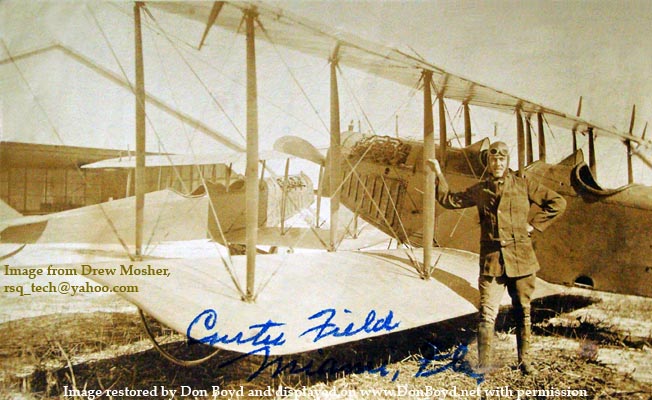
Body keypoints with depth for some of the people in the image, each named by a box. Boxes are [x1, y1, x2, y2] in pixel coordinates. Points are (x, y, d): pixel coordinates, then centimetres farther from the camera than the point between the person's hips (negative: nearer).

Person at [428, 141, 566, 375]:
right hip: (492, 259, 0)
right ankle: (483, 365, 0)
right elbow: (449, 200, 17)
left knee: (523, 311, 10)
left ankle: (524, 360, 24)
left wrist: (534, 224, 1)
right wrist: (439, 174, 9)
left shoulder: (524, 185, 4)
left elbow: (558, 203, 7)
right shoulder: (479, 190, 9)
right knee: (487, 312, -7)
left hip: (521, 259, 0)